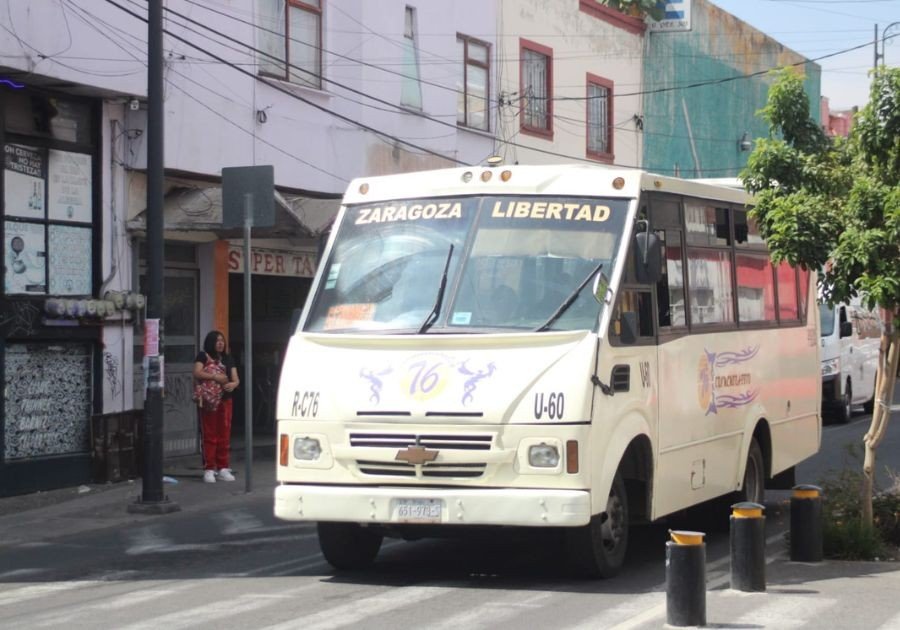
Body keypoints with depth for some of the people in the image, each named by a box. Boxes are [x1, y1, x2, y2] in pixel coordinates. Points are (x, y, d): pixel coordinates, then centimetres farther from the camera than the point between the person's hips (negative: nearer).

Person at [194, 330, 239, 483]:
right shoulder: (203, 357, 2)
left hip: (225, 400, 4)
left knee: (224, 436, 5)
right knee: (209, 436, -4)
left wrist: (233, 384, -13)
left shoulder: (228, 359, 15)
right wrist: (214, 376, -21)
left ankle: (223, 468, 10)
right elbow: (197, 373, -12)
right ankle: (209, 469, -2)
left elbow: (236, 379, 10)